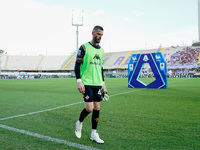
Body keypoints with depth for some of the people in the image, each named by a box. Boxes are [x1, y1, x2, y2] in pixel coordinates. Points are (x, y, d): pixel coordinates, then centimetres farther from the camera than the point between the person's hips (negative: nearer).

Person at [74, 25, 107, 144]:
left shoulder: (101, 50, 15)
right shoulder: (84, 47, -4)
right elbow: (77, 65, -7)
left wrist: (103, 83, 17)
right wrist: (79, 81, -15)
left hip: (98, 84, 6)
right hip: (87, 83, -6)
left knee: (97, 108, 6)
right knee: (89, 108, -10)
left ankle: (94, 134, 19)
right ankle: (79, 123, 22)